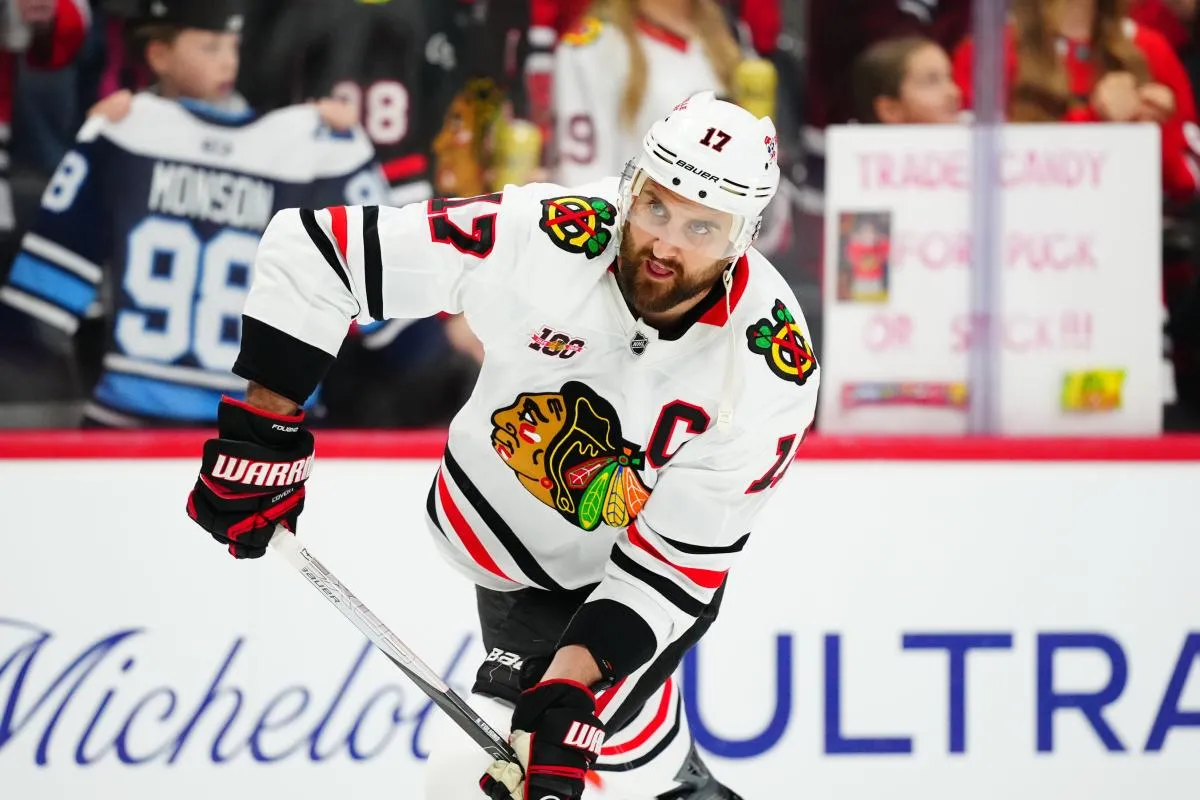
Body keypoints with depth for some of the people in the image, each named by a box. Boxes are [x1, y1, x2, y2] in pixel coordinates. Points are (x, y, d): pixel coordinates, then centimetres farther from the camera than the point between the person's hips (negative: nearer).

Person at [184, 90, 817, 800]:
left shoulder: (772, 369, -27)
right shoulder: (539, 238, -28)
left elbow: (682, 555, -21)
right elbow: (311, 248, -22)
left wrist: (570, 682, -31)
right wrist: (262, 432, -19)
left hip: (631, 575, -2)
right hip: (507, 537, 2)